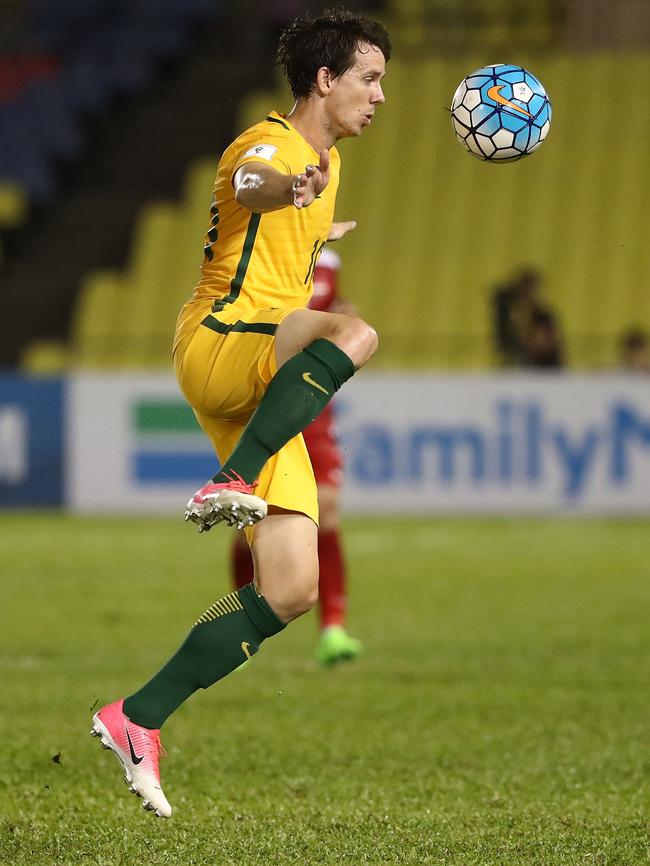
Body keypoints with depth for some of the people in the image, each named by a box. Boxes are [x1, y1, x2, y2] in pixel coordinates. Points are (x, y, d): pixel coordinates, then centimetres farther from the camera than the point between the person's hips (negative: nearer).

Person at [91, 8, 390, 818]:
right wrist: (288, 187, -58)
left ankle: (139, 719, 2)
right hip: (220, 341, -9)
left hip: (265, 389, 9)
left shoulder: (324, 159, 23)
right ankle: (233, 483, -42)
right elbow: (249, 183, -34)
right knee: (355, 334, -38)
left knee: (291, 588, -2)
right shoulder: (269, 141, -6)